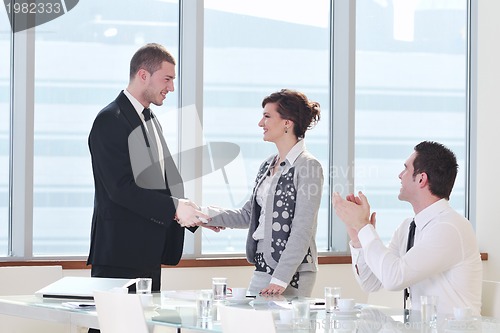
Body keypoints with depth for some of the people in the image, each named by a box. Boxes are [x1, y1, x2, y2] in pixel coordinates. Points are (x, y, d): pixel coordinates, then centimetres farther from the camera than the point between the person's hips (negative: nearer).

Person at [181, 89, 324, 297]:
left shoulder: (308, 166, -11)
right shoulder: (268, 166, 15)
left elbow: (302, 230, -15)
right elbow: (247, 215, 19)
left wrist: (281, 279, -19)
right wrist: (206, 214, 5)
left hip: (293, 272, -8)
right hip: (263, 268, 8)